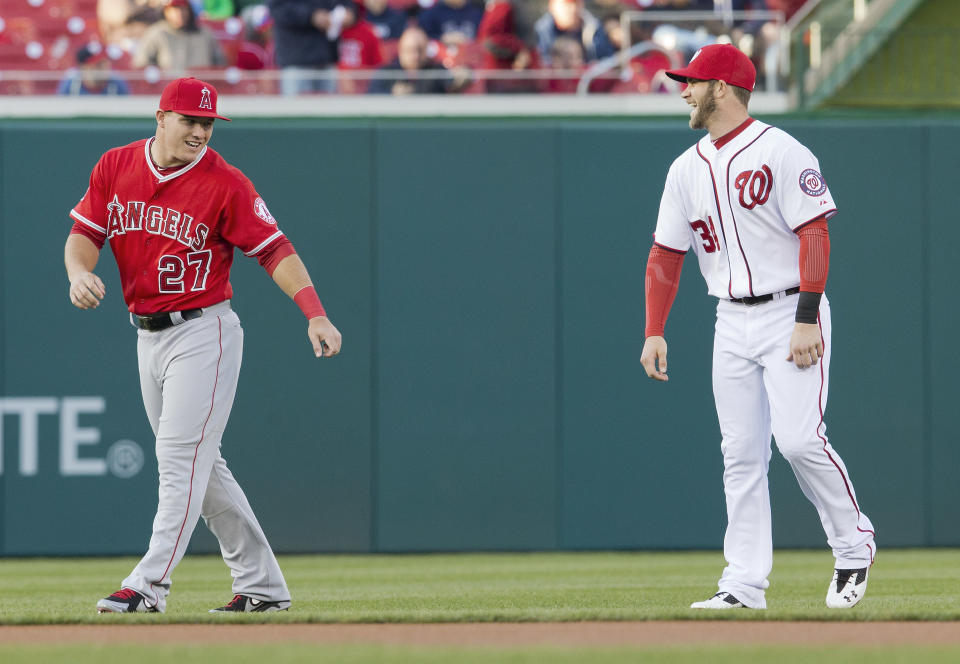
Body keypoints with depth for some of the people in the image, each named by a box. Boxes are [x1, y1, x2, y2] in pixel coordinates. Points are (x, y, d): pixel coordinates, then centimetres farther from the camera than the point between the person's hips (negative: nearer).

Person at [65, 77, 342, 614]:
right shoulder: (116, 167, 3)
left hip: (204, 332, -6)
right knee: (203, 467, 11)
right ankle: (262, 585, 19)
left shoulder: (225, 183, -11)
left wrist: (315, 314, -22)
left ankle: (149, 585, -16)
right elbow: (85, 232, 4)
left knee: (182, 460, -12)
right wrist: (80, 271, -19)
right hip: (147, 335, 6)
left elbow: (275, 248, -12)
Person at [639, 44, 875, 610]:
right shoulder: (687, 169, 12)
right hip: (732, 324, 6)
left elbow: (815, 235, -14)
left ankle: (855, 542, 4)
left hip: (791, 314, -6)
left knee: (798, 437, -17)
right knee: (741, 452, 2)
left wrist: (806, 322, -22)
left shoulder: (781, 152, -9)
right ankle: (745, 584, 2)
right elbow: (666, 255, 16)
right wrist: (655, 333, 7)